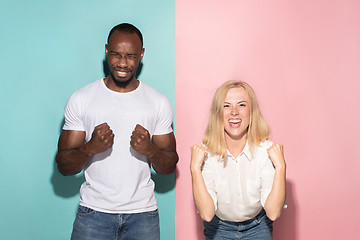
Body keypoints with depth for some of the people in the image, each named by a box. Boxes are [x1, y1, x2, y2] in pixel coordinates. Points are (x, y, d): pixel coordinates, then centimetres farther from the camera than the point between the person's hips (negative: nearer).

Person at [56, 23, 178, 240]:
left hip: (142, 213, 1)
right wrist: (90, 148, -21)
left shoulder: (159, 103, 2)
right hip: (94, 213, -1)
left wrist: (150, 150, -17)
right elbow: (63, 167, -2)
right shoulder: (80, 100, -1)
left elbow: (169, 167, 3)